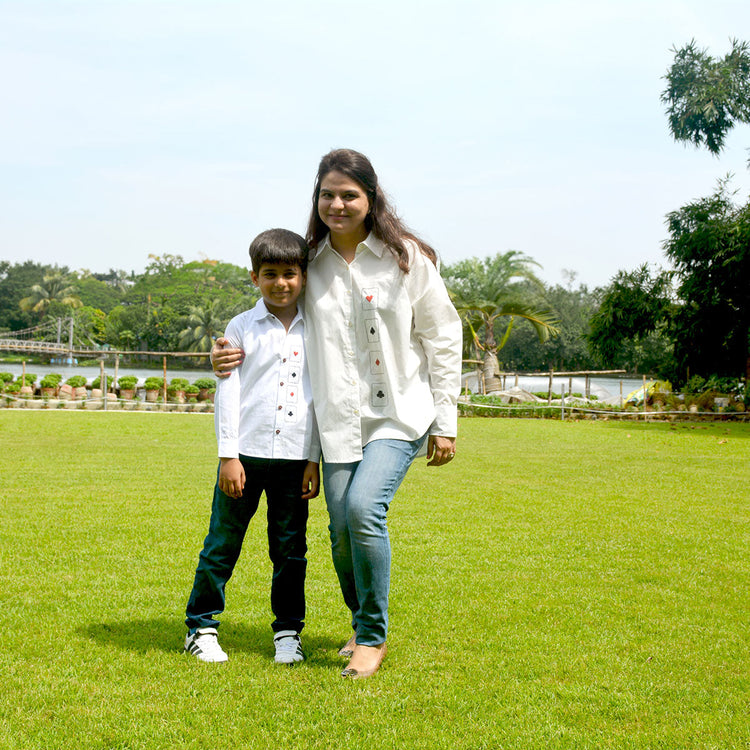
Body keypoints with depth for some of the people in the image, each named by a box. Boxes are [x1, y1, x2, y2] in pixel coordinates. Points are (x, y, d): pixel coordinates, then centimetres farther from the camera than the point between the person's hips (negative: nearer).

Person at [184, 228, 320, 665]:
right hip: (247, 452, -1)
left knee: (291, 549, 8)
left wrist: (314, 459, 5)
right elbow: (228, 393, 0)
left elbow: (320, 396, 9)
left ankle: (289, 630, 21)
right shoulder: (242, 328, 2)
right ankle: (202, 625, 18)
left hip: (295, 456, 2)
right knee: (223, 542, 4)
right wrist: (228, 455, -5)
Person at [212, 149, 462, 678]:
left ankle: (373, 638, -2)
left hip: (398, 415, -3)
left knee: (364, 507, -21)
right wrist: (230, 354, -3)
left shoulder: (407, 258, -2)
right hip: (338, 419, 3)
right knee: (342, 528, 1)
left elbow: (443, 338, 2)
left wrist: (446, 422, 0)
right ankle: (365, 627, 28)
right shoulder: (309, 263, 6)